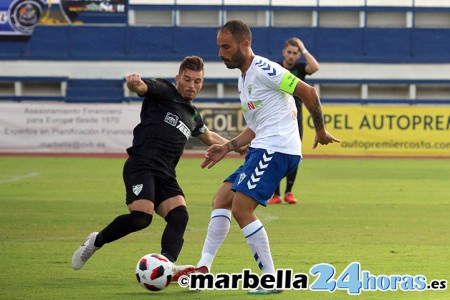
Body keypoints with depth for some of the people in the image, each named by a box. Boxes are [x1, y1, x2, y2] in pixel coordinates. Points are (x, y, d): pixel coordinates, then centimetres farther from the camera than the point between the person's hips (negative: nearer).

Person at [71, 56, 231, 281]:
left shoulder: (192, 115, 27)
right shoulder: (163, 92, 6)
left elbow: (208, 137, 48)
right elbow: (140, 87, -16)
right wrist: (133, 82, -39)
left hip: (165, 176, 7)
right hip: (141, 166, -7)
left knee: (179, 215, -20)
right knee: (142, 216, -26)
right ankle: (96, 241, -1)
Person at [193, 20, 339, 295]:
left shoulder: (263, 70, -11)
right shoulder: (244, 79, 21)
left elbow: (308, 92, -13)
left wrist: (321, 130, -6)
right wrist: (227, 147, 18)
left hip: (277, 149, -10)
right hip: (262, 150, 10)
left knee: (241, 208, -16)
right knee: (221, 200, 7)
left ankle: (271, 280, -12)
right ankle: (203, 268, 3)